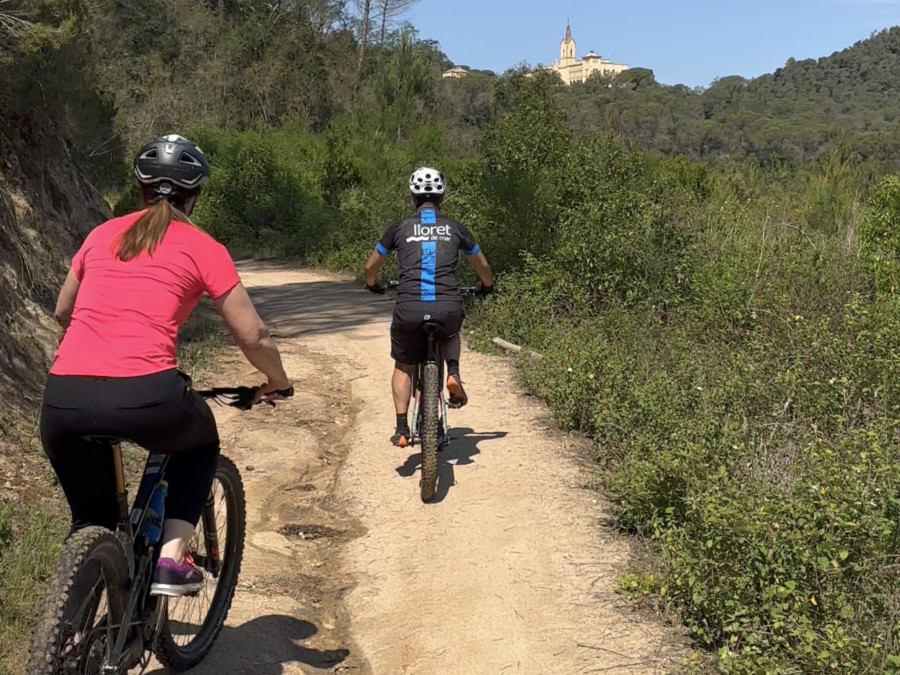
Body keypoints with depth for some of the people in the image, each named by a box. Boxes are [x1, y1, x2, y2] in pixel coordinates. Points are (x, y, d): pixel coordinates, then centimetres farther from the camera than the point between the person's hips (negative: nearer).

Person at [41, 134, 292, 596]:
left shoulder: (102, 235, 19)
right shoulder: (202, 248, 8)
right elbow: (252, 337, 10)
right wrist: (277, 382, 28)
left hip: (62, 401, 4)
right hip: (145, 398, -3)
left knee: (91, 523, 26)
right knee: (201, 441, 31)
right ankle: (171, 560, 18)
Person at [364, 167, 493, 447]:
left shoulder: (400, 228, 11)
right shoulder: (454, 228, 14)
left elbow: (371, 266, 23)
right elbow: (482, 265, 29)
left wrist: (372, 284, 45)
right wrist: (486, 285, 51)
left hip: (409, 309, -1)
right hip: (448, 308, 1)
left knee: (404, 366, 22)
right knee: (450, 334, 37)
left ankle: (401, 429, 15)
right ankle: (453, 374, 11)